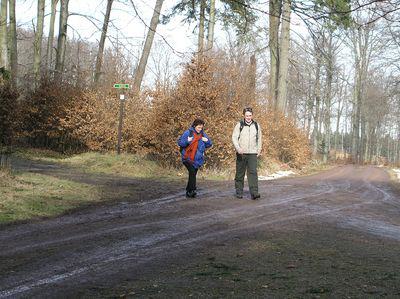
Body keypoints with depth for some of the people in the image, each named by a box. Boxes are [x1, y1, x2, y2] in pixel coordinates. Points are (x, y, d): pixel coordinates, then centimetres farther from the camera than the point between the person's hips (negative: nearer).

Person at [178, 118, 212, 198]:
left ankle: (188, 192, 16)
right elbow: (180, 143, -6)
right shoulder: (188, 133, -4)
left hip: (197, 159, 5)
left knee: (193, 174, 7)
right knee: (192, 172, -22)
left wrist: (207, 140, -3)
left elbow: (209, 144, 19)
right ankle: (192, 190, -24)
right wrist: (187, 141, -23)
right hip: (188, 158, -5)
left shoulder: (203, 134, 11)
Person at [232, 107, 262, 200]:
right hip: (241, 153, -1)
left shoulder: (256, 125, 9)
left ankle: (254, 193, -15)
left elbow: (259, 138, 21)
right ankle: (239, 192, 16)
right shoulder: (239, 125, 0)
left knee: (253, 172, -10)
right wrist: (238, 148, -20)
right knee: (240, 173, 5)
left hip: (252, 153, 1)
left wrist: (259, 150, 13)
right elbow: (234, 137, -5)